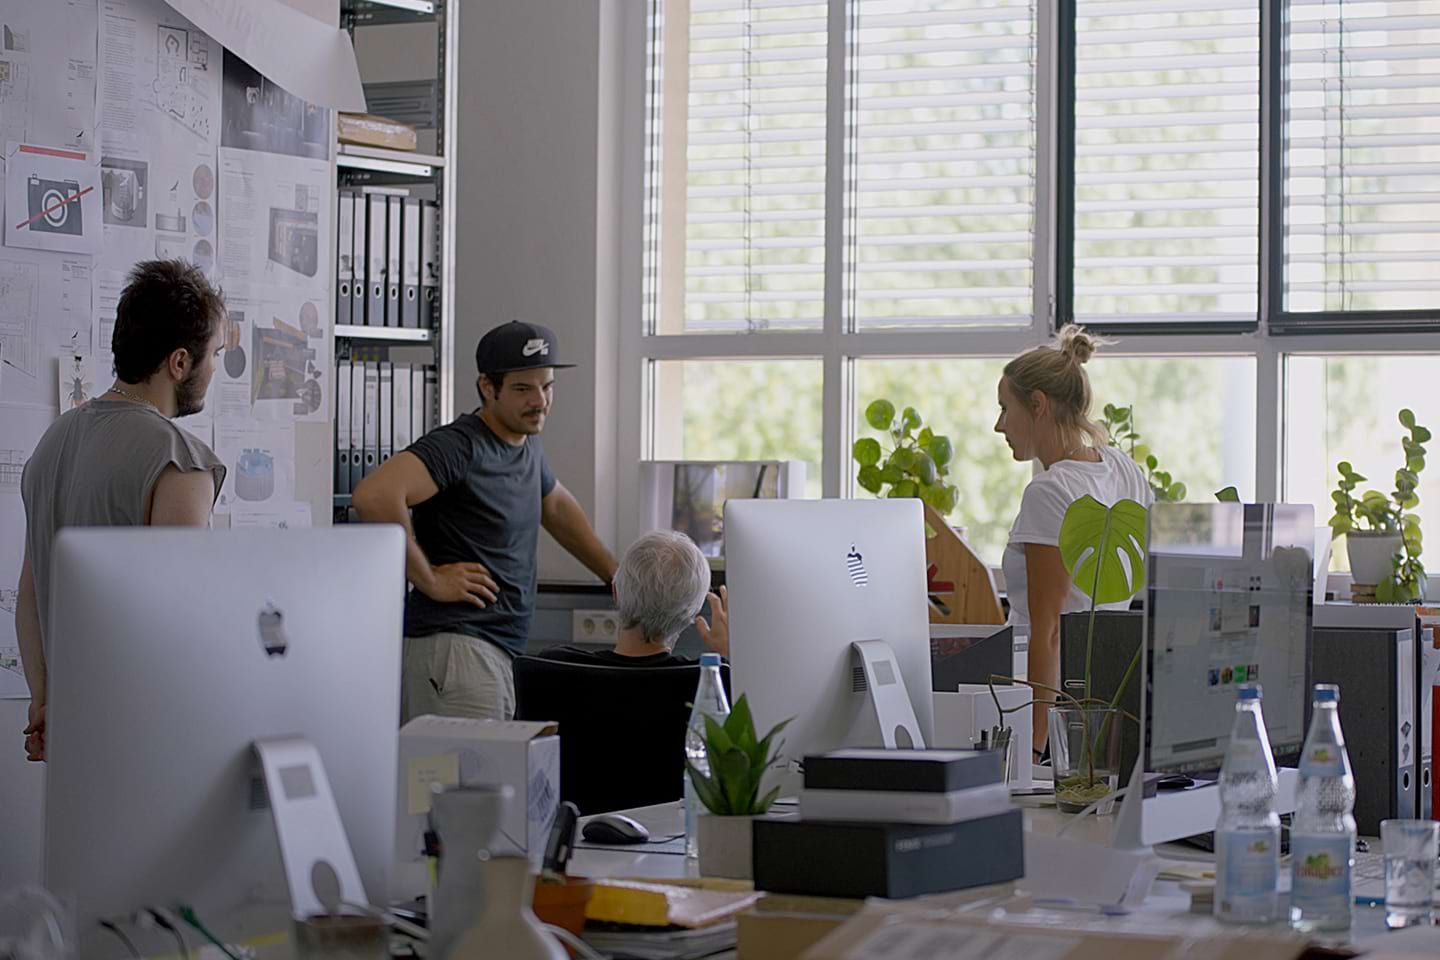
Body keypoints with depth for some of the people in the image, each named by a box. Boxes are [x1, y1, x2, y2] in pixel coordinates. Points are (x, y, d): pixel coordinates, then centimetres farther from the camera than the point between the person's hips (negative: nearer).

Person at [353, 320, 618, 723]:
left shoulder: (528, 445, 18)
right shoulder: (458, 446, -12)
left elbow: (556, 506, 39)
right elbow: (373, 496, -28)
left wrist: (619, 578, 34)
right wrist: (430, 579, -18)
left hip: (501, 653, 9)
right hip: (455, 649, -9)